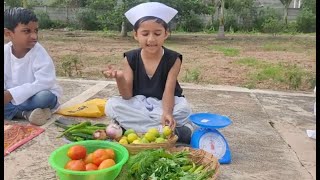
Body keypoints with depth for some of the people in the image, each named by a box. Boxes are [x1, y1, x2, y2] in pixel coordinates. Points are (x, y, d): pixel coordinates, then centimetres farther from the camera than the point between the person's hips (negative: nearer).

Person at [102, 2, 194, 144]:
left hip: (164, 105, -2)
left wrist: (167, 113, -40)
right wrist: (119, 77, -32)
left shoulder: (173, 59, -11)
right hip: (138, 106, 3)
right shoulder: (130, 59, -8)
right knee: (111, 105, -26)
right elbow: (127, 96, -11)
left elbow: (169, 91, -19)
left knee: (184, 109, -31)